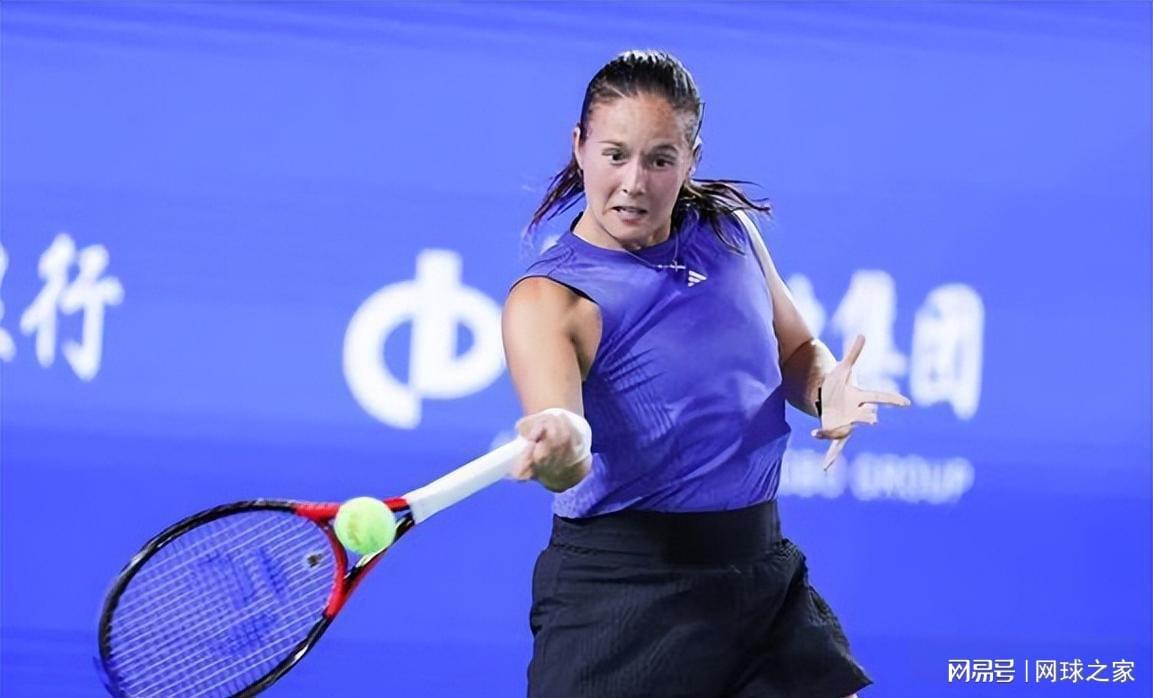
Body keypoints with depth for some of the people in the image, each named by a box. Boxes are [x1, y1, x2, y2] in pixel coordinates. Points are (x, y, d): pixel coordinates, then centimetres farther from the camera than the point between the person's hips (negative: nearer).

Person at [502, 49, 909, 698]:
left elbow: (798, 350, 18)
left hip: (762, 569, 5)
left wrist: (827, 392, -5)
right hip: (621, 589, -5)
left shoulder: (729, 227, 3)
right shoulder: (548, 299, -14)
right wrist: (562, 448, -57)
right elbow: (562, 442, -32)